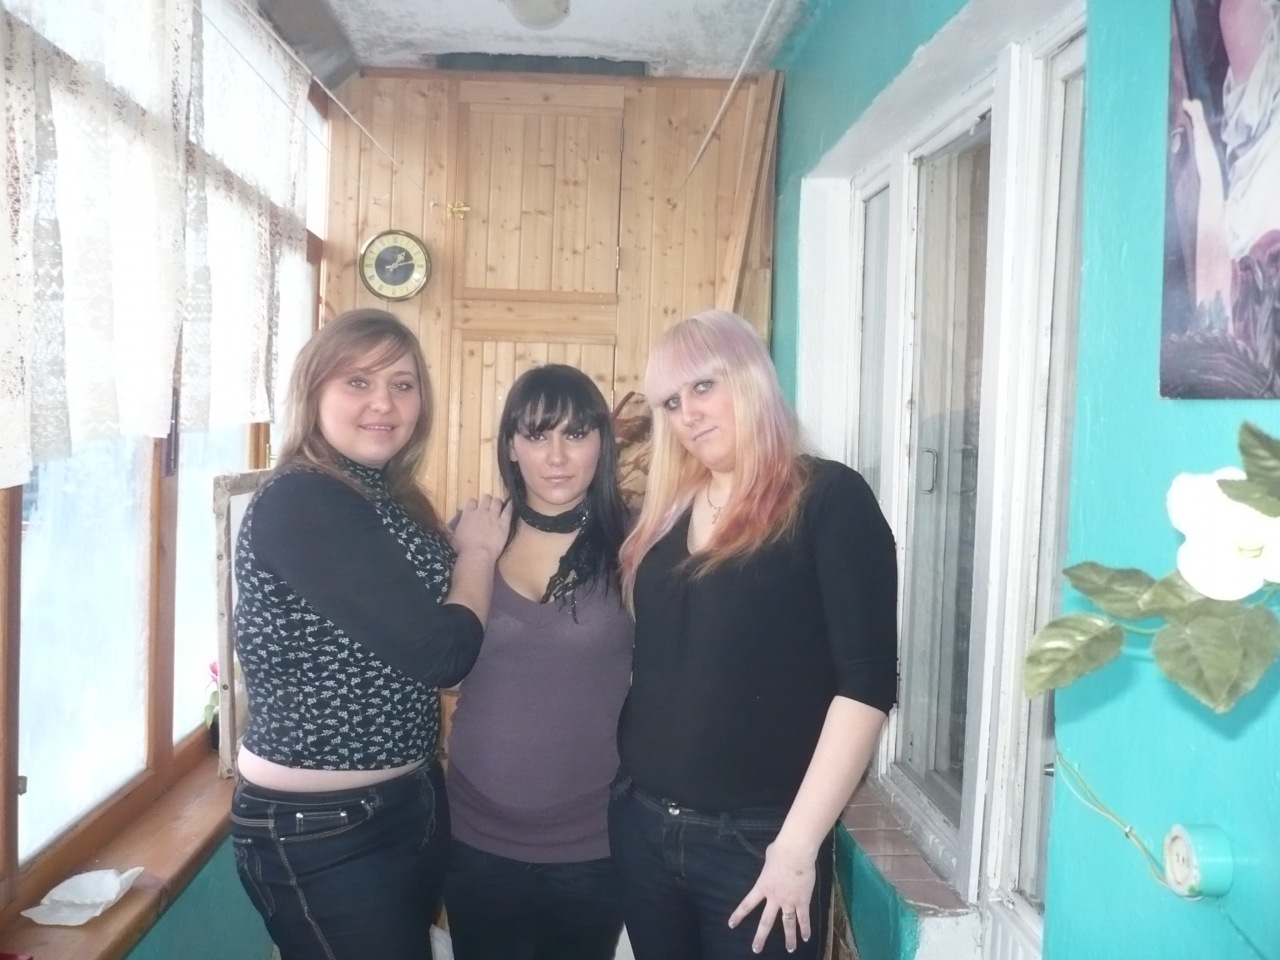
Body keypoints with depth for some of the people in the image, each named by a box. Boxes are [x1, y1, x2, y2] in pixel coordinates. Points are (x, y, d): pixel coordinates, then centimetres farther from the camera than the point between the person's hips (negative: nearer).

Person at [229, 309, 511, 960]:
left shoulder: (391, 499, 7)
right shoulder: (297, 504, -21)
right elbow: (439, 651, -24)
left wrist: (474, 545, -5)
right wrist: (478, 549, -9)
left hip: (409, 802, 9)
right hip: (318, 829, -9)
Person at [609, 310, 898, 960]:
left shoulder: (829, 499, -8)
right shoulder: (664, 510, 8)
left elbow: (866, 683, -14)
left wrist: (798, 843, -17)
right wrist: (631, 800, 4)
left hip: (754, 840, -5)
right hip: (640, 825, 5)